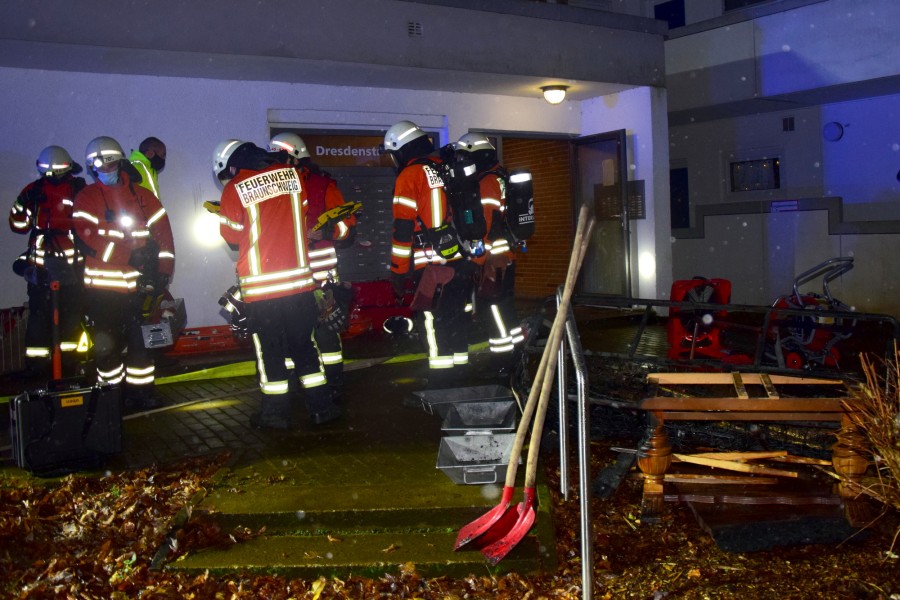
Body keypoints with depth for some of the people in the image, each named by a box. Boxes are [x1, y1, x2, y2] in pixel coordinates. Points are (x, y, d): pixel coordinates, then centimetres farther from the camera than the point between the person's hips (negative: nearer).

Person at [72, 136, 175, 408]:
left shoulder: (141, 196, 10)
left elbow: (163, 233, 7)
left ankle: (140, 391, 18)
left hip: (137, 284, 2)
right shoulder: (86, 198, 1)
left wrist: (163, 270, -2)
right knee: (107, 343, 3)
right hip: (102, 286, -2)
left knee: (140, 340, 7)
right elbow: (89, 237, -12)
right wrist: (128, 255, -20)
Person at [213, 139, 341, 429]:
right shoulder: (292, 174, 3)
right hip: (300, 278, 3)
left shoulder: (234, 189, -8)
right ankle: (320, 406, 15)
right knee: (305, 344, 12)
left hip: (261, 285, -3)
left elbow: (232, 236, 0)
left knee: (269, 350, 8)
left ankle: (276, 411, 16)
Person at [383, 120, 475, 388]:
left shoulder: (409, 177, -6)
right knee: (457, 321, 15)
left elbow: (403, 230, -9)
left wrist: (398, 271, -2)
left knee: (434, 325, -1)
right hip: (463, 263, 7)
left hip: (431, 267, -7)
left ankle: (440, 386, 1)